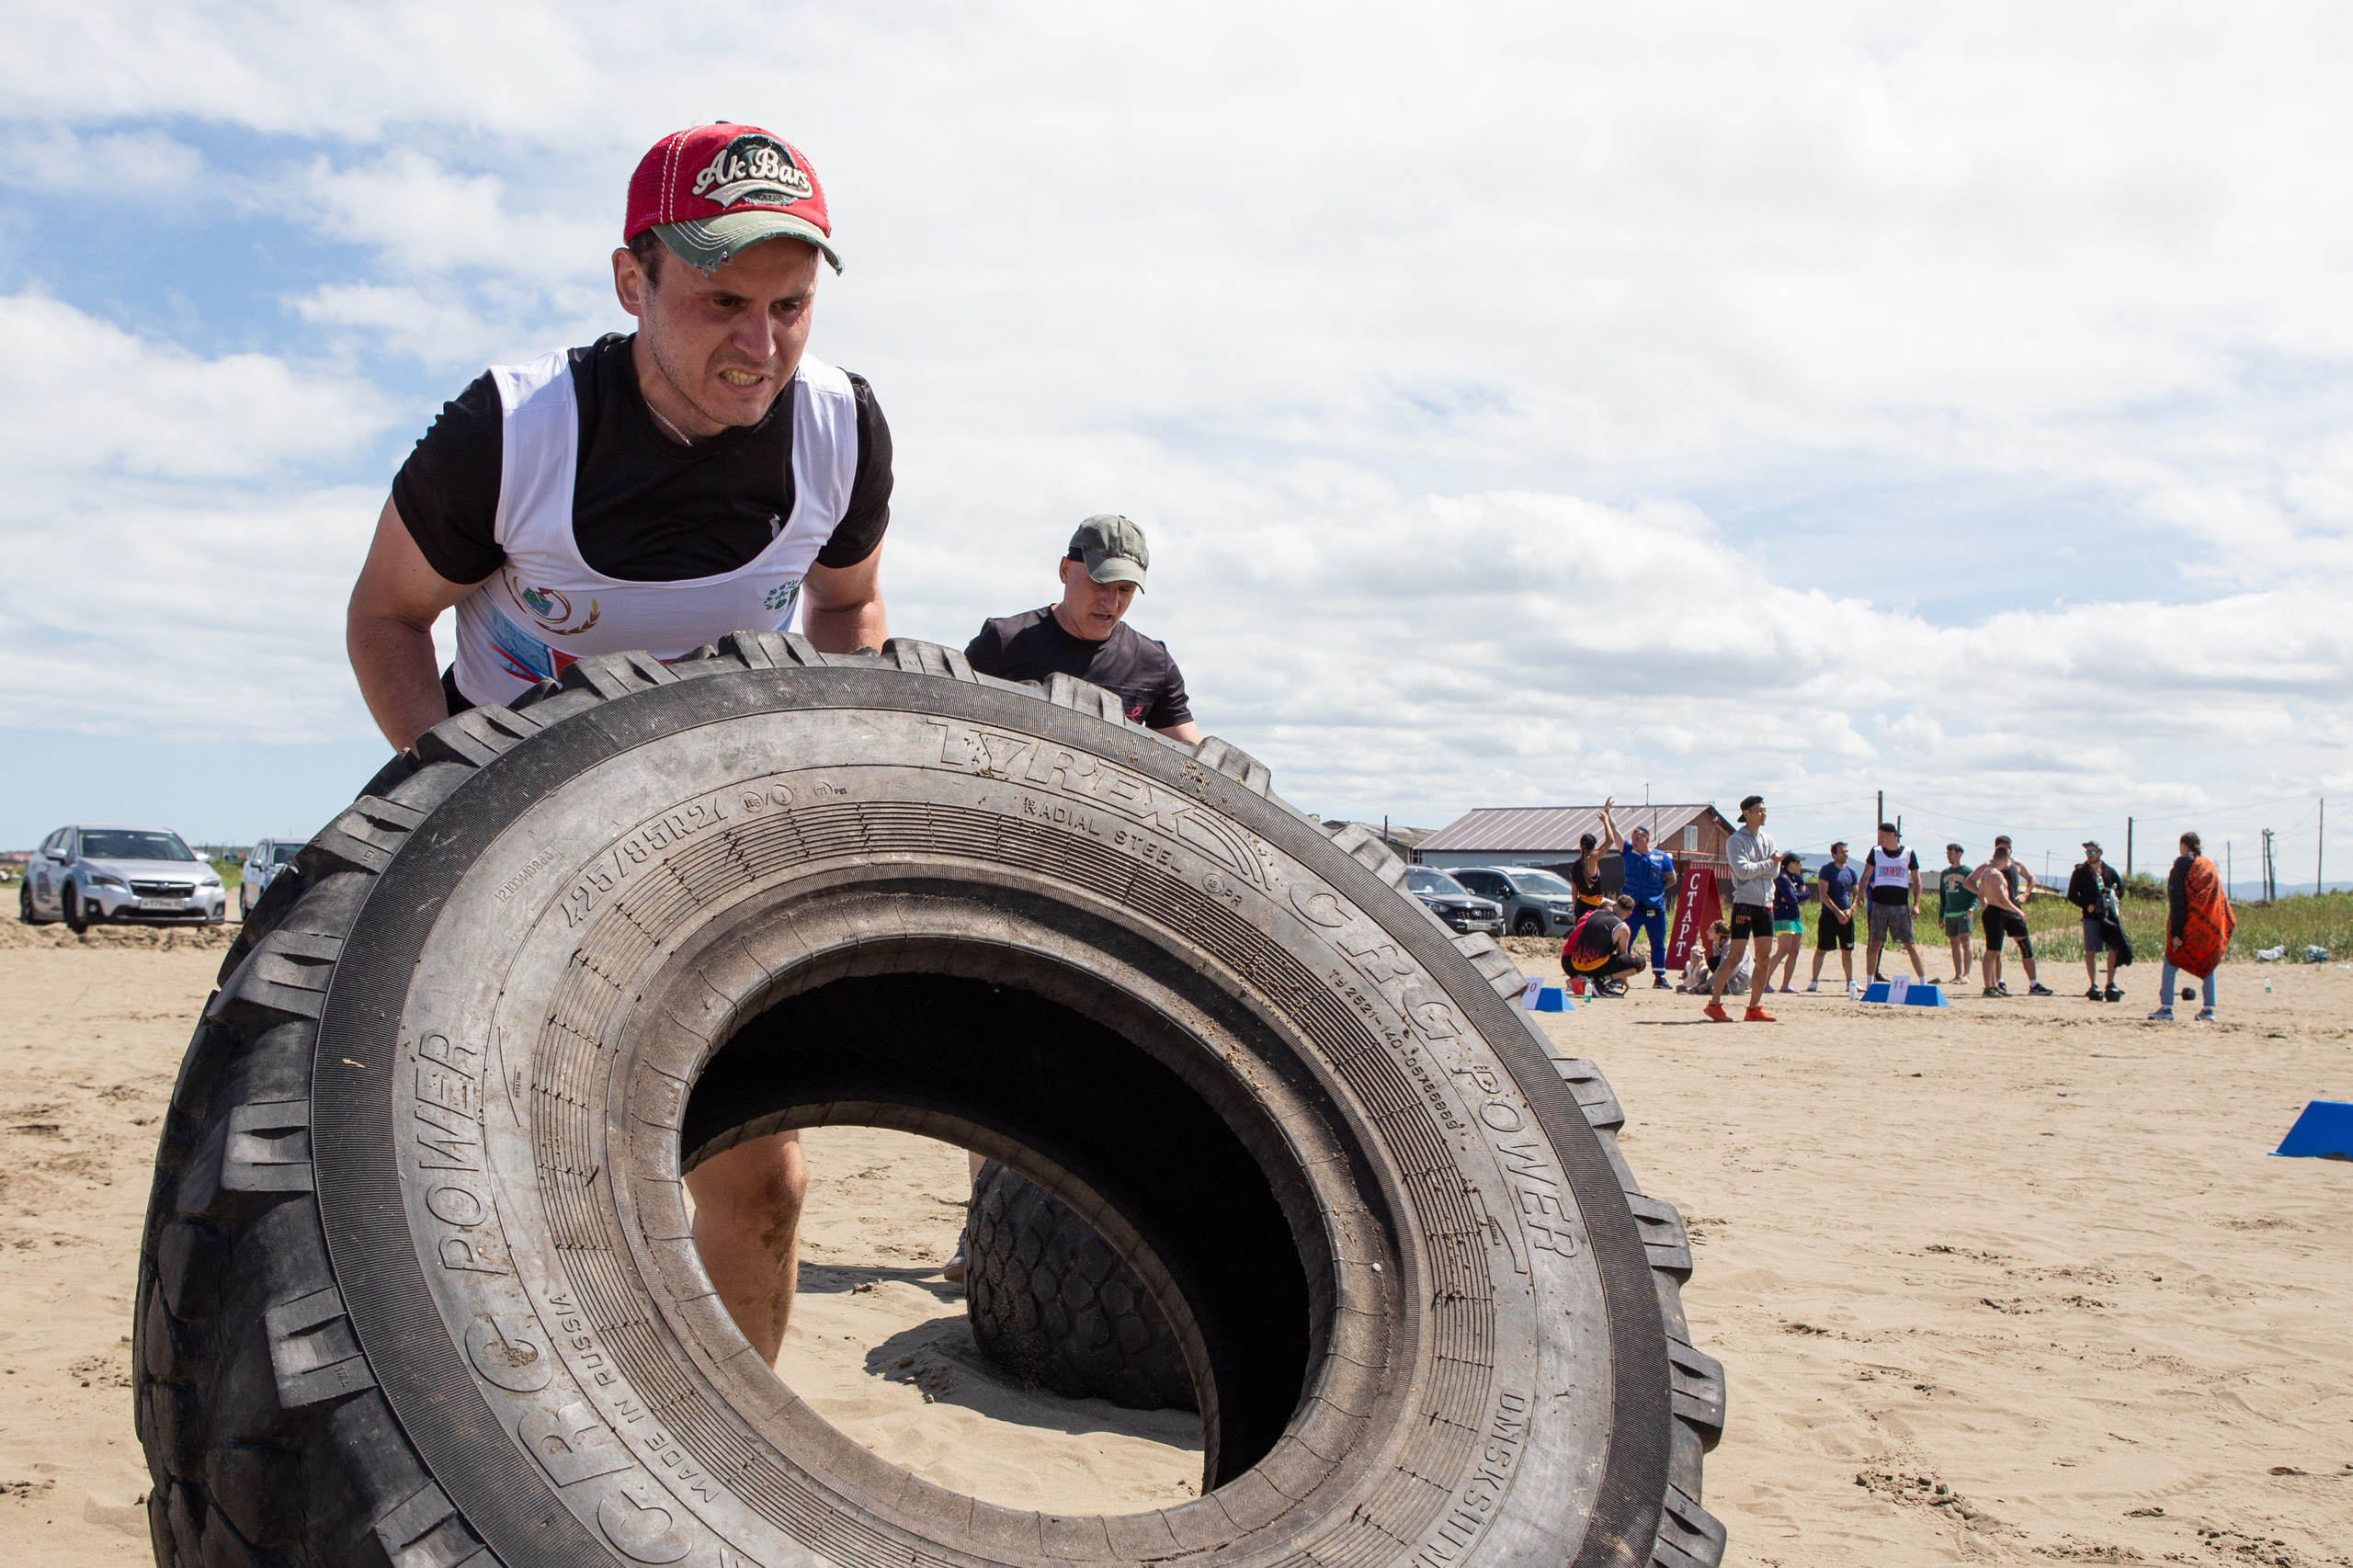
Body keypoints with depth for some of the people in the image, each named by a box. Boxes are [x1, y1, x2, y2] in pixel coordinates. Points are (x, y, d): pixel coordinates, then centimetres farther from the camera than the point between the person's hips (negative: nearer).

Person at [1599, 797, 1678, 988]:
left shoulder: (1662, 857, 3)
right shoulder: (1628, 852, 4)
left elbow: (1672, 880, 9)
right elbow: (1613, 835, -3)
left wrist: (1657, 889, -1)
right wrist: (1607, 815, -9)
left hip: (1655, 908, 0)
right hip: (1631, 906, 0)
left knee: (1658, 943, 7)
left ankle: (1659, 977, 15)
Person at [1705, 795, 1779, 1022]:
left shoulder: (1768, 839, 13)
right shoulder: (1736, 840, -5)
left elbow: (1775, 871, 2)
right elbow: (1743, 871, -17)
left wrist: (1754, 869, -11)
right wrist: (1767, 863, -8)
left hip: (1766, 904, 6)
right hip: (1744, 903, -6)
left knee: (1764, 959, 3)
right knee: (1735, 957, -9)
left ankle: (1754, 1009, 9)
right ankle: (1714, 1003, -1)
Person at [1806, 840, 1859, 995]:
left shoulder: (1852, 872, 9)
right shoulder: (1827, 870, -6)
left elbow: (1856, 894, 12)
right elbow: (1823, 894, -12)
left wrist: (1851, 909, -7)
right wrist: (1837, 911, -18)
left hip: (1846, 916, 4)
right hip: (1829, 916, -4)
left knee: (1847, 951, 8)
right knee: (1821, 950, -4)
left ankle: (1850, 982, 16)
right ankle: (1814, 981, 1)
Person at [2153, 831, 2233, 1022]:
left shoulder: (2180, 868, -6)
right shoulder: (2210, 867, 9)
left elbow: (2176, 901, -11)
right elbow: (2221, 899, 9)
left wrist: (2175, 931, -13)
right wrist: (2223, 928, 11)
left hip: (2187, 927, -5)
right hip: (2210, 927, 5)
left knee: (2170, 965, 2)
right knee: (2208, 966, 12)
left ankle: (2166, 1008, -6)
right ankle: (2208, 1009, 7)